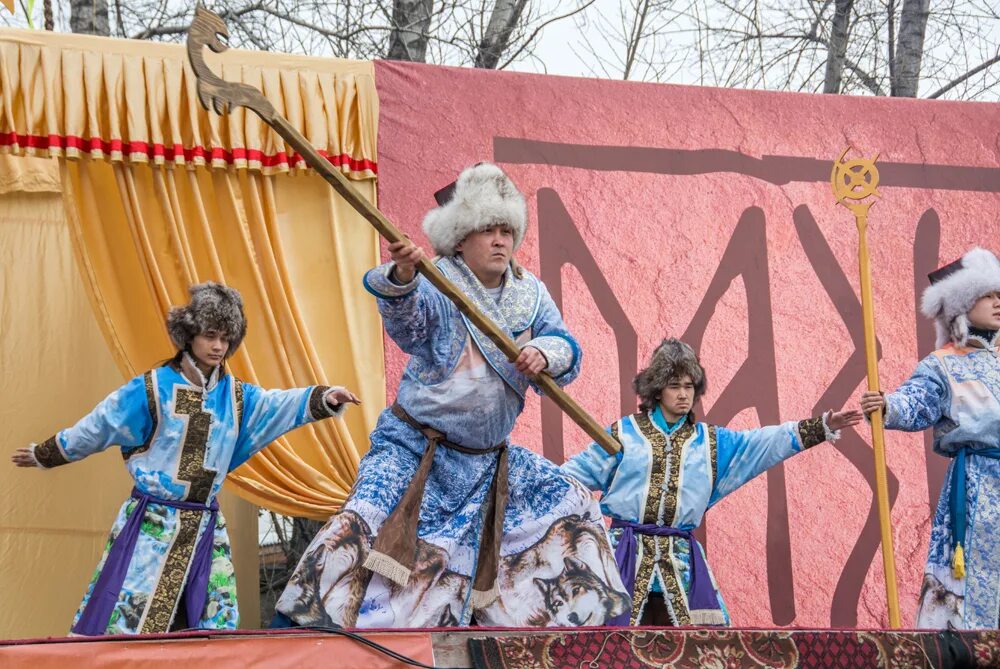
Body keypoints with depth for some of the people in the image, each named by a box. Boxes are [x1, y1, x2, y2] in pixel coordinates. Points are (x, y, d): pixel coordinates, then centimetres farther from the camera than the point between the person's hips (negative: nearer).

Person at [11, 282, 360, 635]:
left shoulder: (236, 396, 5)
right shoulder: (153, 388, -7)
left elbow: (280, 406, -9)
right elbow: (97, 427, 2)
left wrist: (323, 398, -27)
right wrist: (43, 454, 10)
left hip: (205, 527, 5)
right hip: (152, 524, -4)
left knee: (217, 624, 5)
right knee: (125, 620, -6)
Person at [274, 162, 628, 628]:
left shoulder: (529, 293, 2)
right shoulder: (436, 285, -14)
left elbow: (565, 346, -3)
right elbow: (405, 312, -36)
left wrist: (545, 353, -28)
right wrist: (401, 275, -59)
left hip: (490, 459, 6)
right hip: (416, 448, -6)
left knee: (572, 505, 9)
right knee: (362, 523, -24)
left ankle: (589, 617, 28)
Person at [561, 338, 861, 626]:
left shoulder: (710, 441, 12)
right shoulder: (624, 433, 4)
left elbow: (766, 443, 6)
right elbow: (580, 470, 6)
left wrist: (822, 427, -2)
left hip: (680, 559, 3)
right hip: (627, 552, -3)